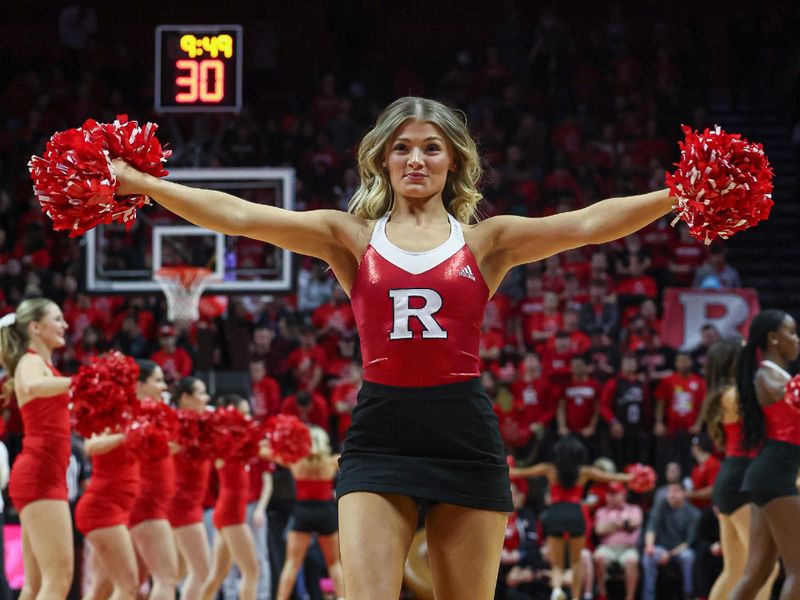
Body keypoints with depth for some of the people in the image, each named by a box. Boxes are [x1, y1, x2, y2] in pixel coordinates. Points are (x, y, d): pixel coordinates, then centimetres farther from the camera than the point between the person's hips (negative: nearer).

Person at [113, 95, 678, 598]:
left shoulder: (486, 241, 8)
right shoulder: (351, 237, 9)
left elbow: (587, 223, -2)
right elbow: (237, 215, 2)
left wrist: (675, 196, -13)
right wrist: (141, 183, -6)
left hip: (466, 438, 0)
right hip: (381, 435, 0)